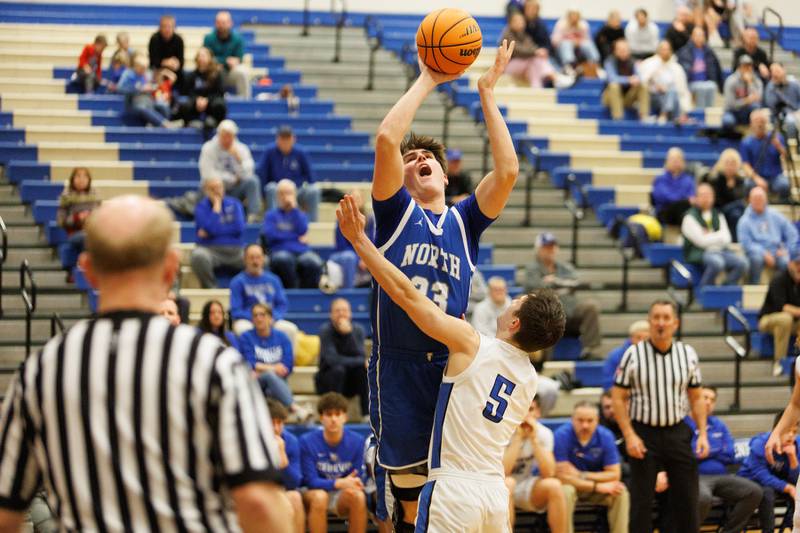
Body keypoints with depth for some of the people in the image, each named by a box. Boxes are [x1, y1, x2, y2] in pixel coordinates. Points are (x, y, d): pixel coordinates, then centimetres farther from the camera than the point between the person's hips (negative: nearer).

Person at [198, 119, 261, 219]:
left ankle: (254, 216, -34)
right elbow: (207, 174, -16)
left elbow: (247, 174, -10)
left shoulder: (241, 148, -1)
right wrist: (232, 178, -12)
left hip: (236, 190, 2)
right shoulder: (209, 148, -7)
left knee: (252, 181, -26)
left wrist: (238, 159, -27)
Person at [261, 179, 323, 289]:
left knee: (313, 263, -35)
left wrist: (294, 209, 0)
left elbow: (302, 231, -1)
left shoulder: (301, 215, 22)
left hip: (302, 252, 1)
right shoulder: (271, 215, 17)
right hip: (280, 252, -1)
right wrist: (296, 237, 1)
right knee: (284, 259, -40)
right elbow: (269, 235, -2)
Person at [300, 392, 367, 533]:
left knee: (357, 495, -30)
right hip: (313, 493, -2)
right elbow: (311, 481, -16)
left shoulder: (356, 441, -6)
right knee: (320, 497, -36)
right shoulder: (307, 441, -13)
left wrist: (353, 483, -30)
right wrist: (340, 483, -32)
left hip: (343, 497, 2)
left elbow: (356, 479, -4)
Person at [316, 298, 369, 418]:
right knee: (338, 369, -32)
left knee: (363, 368, -25)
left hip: (351, 383, 3)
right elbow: (332, 359, -26)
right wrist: (362, 361, -26)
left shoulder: (358, 330, -4)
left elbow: (360, 356, -19)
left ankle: (367, 413, -25)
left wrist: (349, 334, -30)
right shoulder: (326, 330, -14)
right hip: (327, 380, -3)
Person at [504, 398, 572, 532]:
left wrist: (534, 439, -26)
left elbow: (549, 474, -20)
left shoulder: (543, 433, -9)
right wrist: (518, 437, -30)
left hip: (527, 490, 3)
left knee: (554, 485, -27)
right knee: (507, 483, -37)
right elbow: (503, 472, -29)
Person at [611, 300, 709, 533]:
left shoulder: (688, 354, 3)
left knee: (687, 500, 4)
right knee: (641, 501, 0)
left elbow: (696, 398, 11)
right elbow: (618, 398, -3)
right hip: (644, 433, -2)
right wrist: (629, 435, -11)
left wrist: (702, 434, 1)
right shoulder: (633, 355, -6)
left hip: (677, 432, 3)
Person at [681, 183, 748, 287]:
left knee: (741, 263, -20)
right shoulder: (690, 217, -2)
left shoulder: (718, 215, 17)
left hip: (720, 251, 6)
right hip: (699, 253, -6)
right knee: (717, 262, -38)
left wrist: (710, 236, -8)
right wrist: (718, 237, 0)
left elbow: (727, 239, 6)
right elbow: (701, 241, -11)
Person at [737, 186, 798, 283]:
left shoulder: (776, 216, 12)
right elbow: (746, 243, -7)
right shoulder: (745, 221, 3)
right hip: (758, 252, -2)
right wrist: (764, 254, -19)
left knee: (786, 262, -32)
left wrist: (787, 250, -1)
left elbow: (792, 234, 13)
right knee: (756, 258, -38)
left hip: (776, 252, 2)